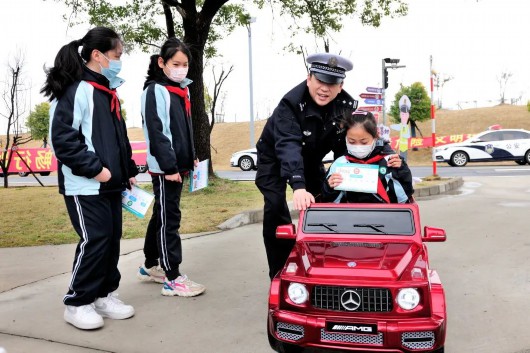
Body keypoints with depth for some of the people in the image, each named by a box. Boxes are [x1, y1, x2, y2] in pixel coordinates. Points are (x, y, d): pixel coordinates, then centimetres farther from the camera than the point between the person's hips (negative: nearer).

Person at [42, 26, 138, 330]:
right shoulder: (75, 90, -12)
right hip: (85, 186, -9)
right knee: (94, 240, -6)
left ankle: (104, 295, 24)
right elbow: (62, 139, -19)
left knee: (112, 239, 11)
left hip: (111, 184, 9)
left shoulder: (108, 92, 16)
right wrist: (94, 169, -20)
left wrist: (128, 170, 15)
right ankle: (78, 303, 11)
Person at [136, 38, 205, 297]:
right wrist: (169, 166, -20)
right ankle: (172, 278, 1)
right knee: (169, 219, -5)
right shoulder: (155, 91, -11)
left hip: (178, 164, 9)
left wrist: (191, 157, 14)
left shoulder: (182, 90, 16)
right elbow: (156, 133, -18)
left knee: (161, 216, 16)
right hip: (164, 167, -9)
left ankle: (150, 266, 29)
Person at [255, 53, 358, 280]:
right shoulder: (291, 103, -35)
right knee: (275, 208, -20)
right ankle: (280, 274, -10)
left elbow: (345, 147, -14)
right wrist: (298, 186, -61)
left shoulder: (347, 106, -19)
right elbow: (288, 146, -48)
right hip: (275, 158, -5)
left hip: (310, 160, 5)